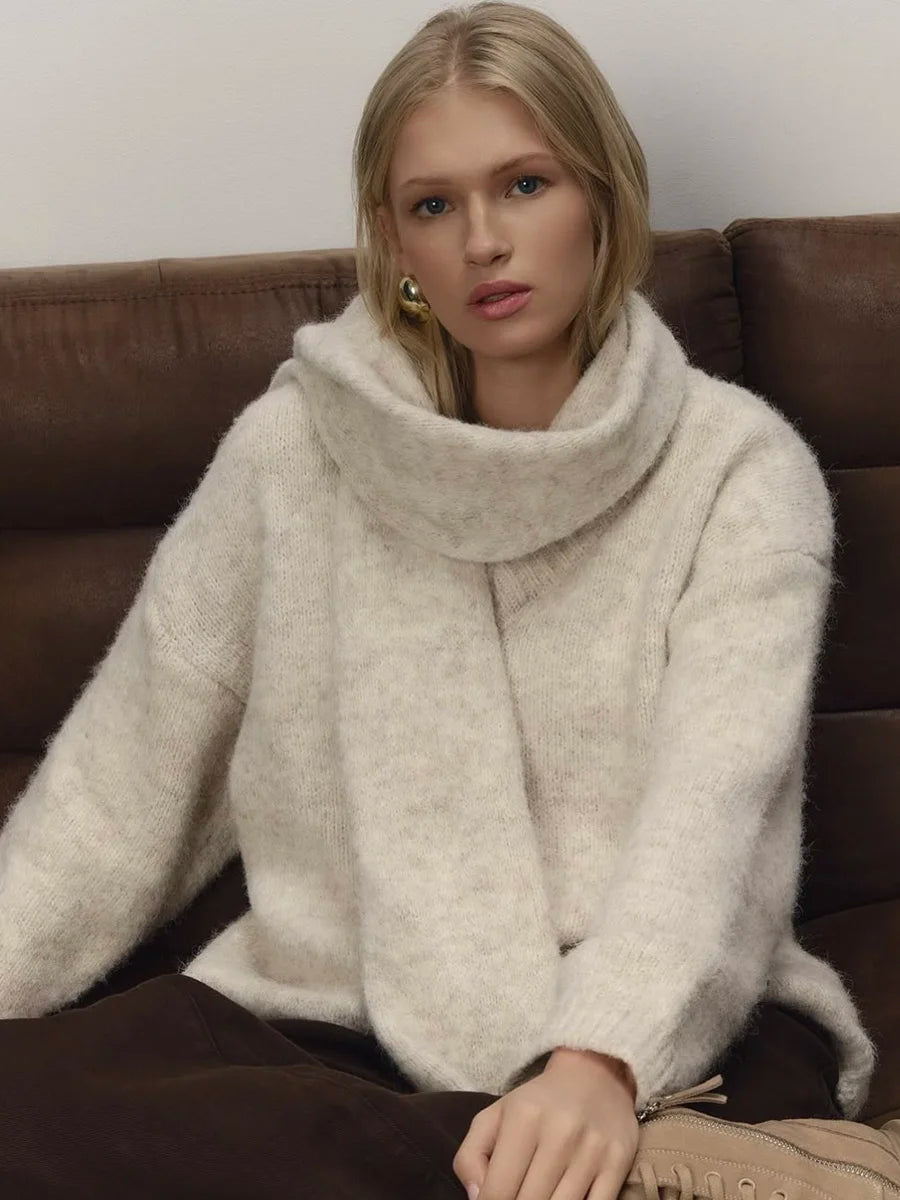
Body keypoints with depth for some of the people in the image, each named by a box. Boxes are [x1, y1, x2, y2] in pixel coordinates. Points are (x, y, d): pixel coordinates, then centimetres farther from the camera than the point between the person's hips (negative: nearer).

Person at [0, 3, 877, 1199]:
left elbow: (715, 785, -16)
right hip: (339, 1014, 4)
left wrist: (605, 1057, -33)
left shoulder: (735, 463, 0)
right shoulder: (292, 450, 5)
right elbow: (117, 788, 8)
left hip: (661, 1036, -3)